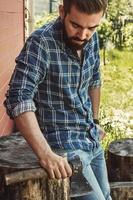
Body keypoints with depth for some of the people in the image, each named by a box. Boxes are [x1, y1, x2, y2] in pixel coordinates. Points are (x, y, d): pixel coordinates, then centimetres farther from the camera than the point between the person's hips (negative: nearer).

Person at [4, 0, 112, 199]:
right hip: (64, 145, -7)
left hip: (93, 141, 7)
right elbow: (18, 99, -30)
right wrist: (45, 154, -39)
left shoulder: (92, 39, -1)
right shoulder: (41, 43, -22)